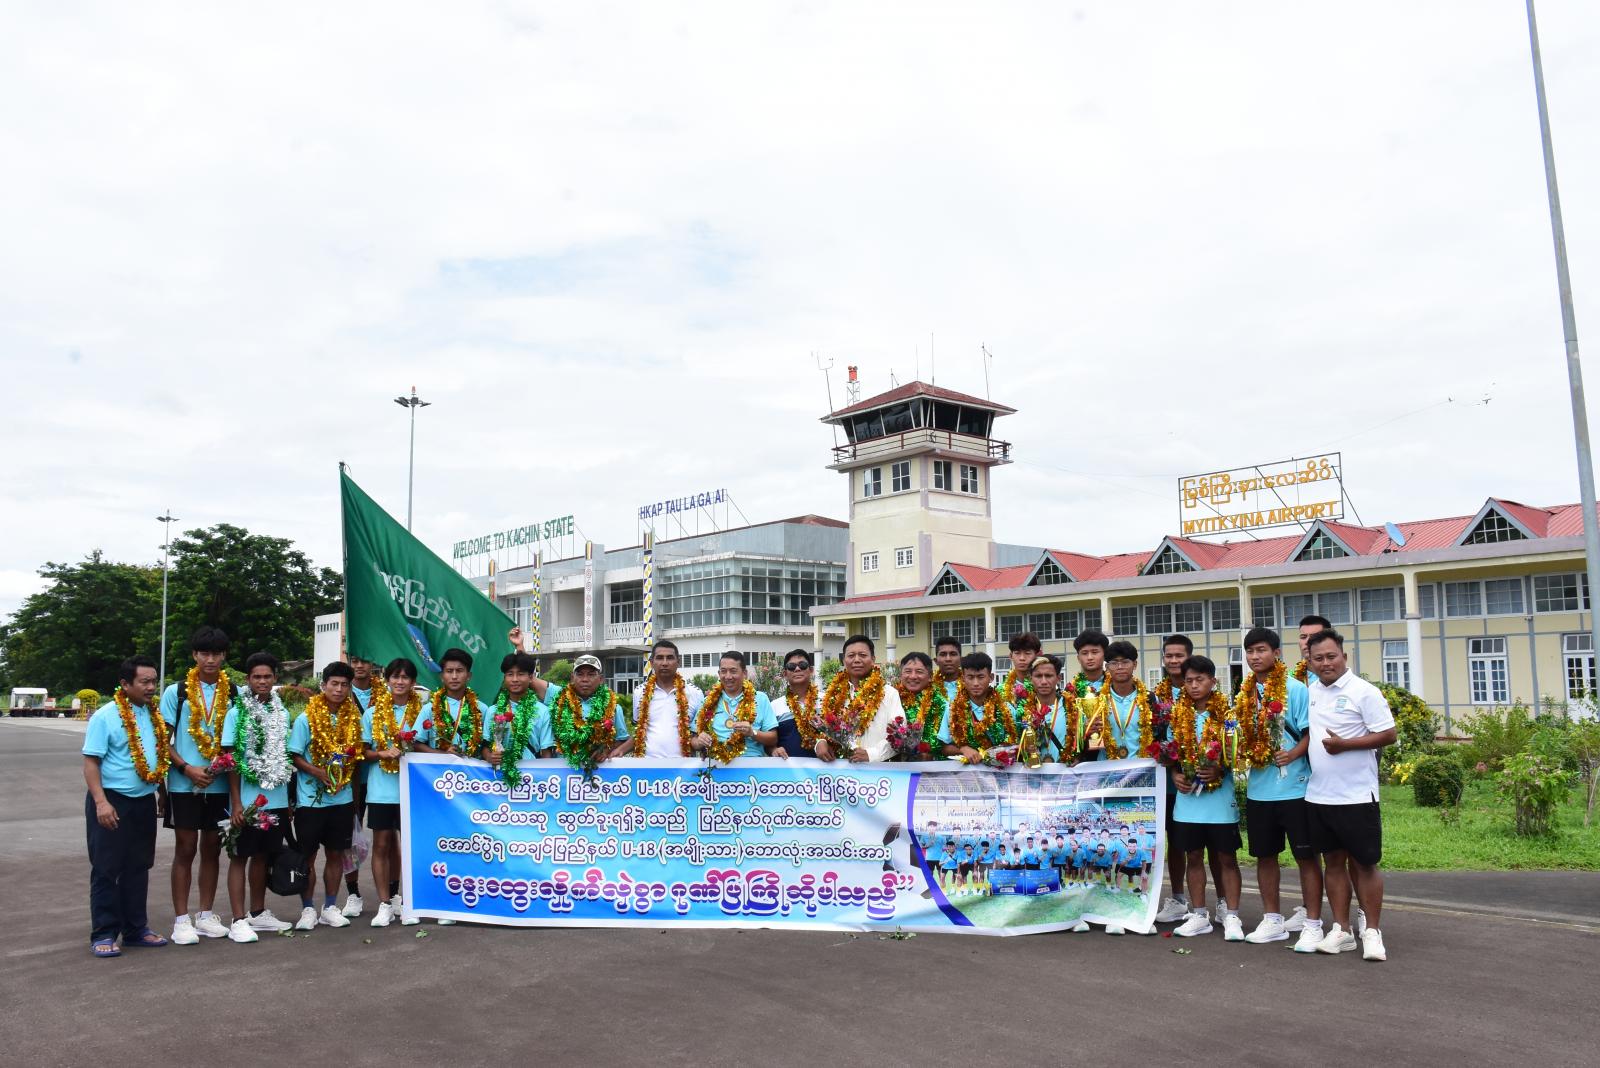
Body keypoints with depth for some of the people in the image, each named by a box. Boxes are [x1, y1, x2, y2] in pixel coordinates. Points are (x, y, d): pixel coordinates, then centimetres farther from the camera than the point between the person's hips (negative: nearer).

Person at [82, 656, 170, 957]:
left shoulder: (154, 716, 9)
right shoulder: (105, 716, -9)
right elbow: (91, 762, -12)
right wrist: (101, 802, -21)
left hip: (144, 801, 6)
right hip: (112, 801, -6)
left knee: (138, 867, 13)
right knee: (106, 870, 2)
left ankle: (136, 929, 23)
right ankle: (103, 935, 10)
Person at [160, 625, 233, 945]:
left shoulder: (233, 694, 4)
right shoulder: (176, 692, -1)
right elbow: (163, 740, -1)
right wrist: (187, 768, -13)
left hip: (220, 784, 2)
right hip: (184, 784, -2)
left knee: (212, 849, 10)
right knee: (185, 850, 2)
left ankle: (206, 915, 20)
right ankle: (181, 920, 10)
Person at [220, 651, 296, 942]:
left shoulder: (282, 713, 8)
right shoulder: (237, 712, -6)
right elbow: (231, 759, -7)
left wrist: (290, 799, 11)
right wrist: (236, 803, -12)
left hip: (276, 799, 5)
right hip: (247, 799, -4)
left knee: (262, 855, 14)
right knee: (240, 857, 3)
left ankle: (258, 912, 25)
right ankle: (239, 920, 6)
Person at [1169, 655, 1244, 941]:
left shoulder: (1227, 714, -4)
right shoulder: (1177, 715, 5)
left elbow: (1237, 753, -3)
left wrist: (1219, 771, -19)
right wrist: (1175, 775, -6)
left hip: (1220, 799, -3)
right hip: (1188, 798, 3)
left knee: (1227, 857, 5)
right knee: (1193, 856, 10)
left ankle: (1232, 917, 13)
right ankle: (1199, 916, 20)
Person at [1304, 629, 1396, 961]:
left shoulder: (1363, 692, -9)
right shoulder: (1311, 692, 9)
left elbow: (1388, 735, -12)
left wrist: (1344, 744, -19)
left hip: (1356, 795, -6)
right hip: (1319, 794, 6)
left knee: (1364, 863, 2)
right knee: (1333, 860, 11)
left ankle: (1372, 932, 13)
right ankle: (1341, 930, 19)